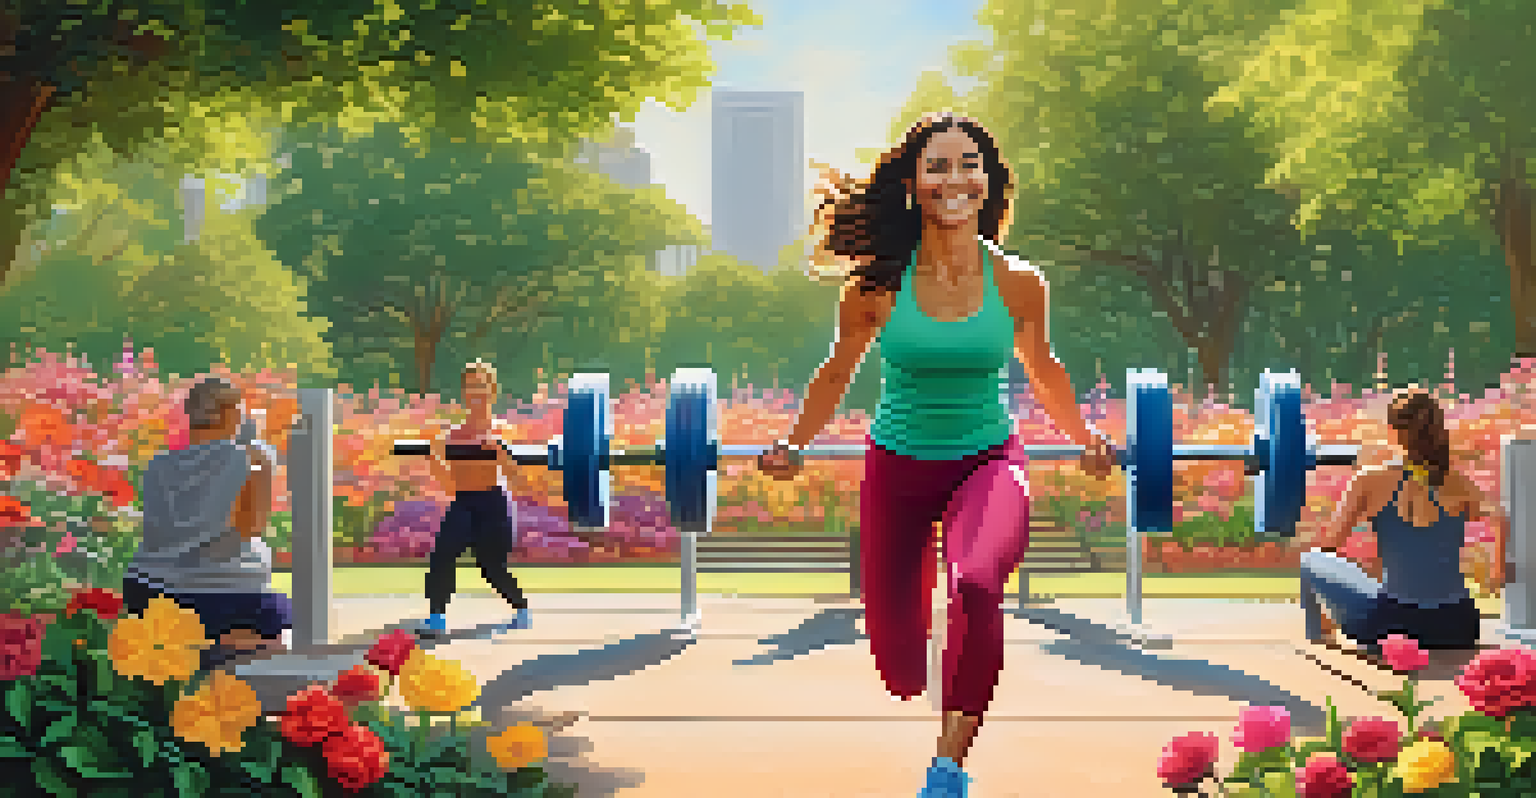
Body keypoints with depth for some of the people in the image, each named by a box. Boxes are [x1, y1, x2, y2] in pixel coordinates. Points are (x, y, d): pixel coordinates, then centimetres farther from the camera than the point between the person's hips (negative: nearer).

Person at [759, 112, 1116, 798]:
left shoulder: (1018, 283, -10)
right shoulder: (877, 283, -12)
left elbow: (1042, 368, 10)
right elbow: (839, 371, 6)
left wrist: (1084, 439, 6)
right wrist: (793, 444, 1)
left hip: (988, 459, -1)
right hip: (898, 465, 1)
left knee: (977, 582, -35)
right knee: (896, 662, 9)